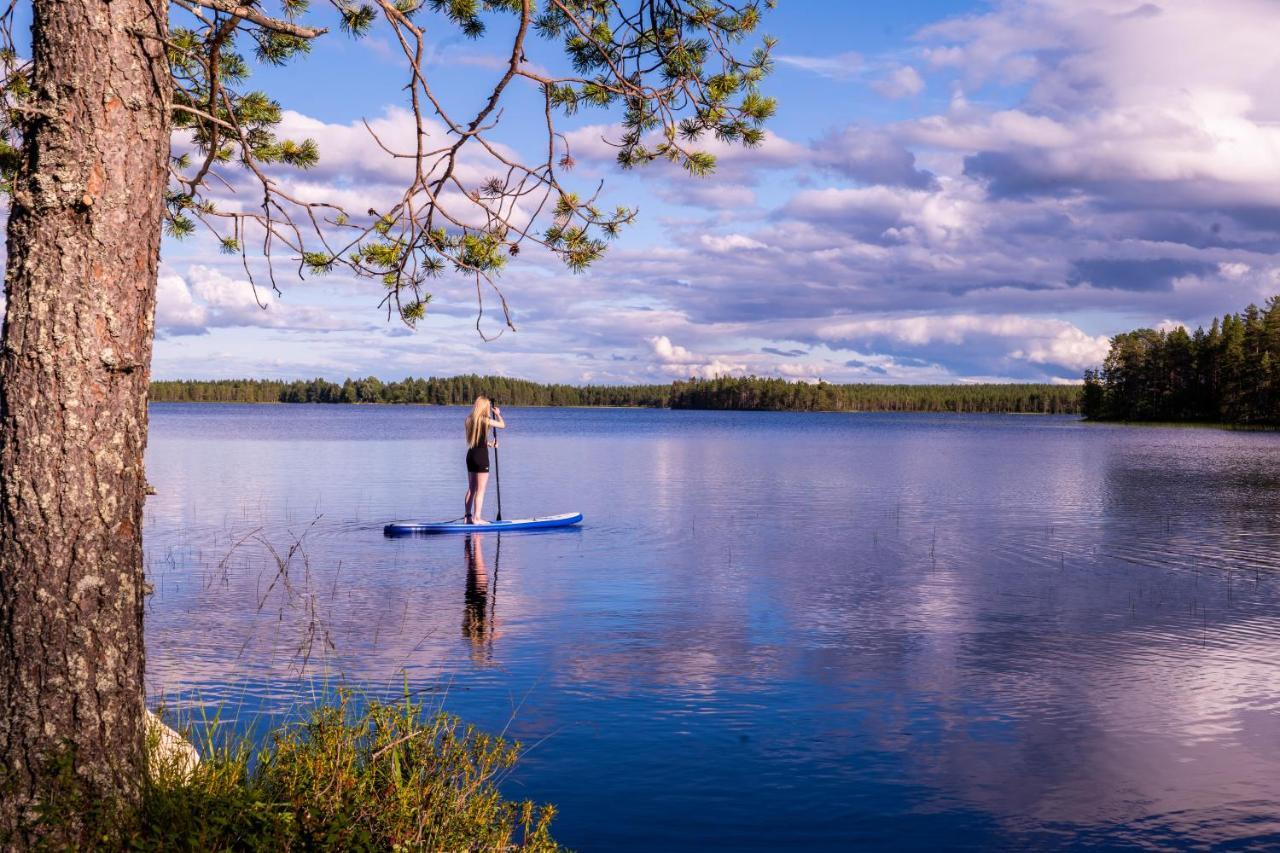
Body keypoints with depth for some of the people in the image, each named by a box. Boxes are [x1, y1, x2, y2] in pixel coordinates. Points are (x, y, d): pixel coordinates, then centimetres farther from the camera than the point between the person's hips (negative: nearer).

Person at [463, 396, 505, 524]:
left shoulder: (469, 419, 7)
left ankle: (467, 516, 18)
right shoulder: (485, 420, -13)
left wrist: (488, 443, 27)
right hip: (481, 456, -7)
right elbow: (503, 425, 0)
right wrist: (498, 414, 16)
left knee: (471, 488, 15)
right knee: (480, 490, -2)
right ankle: (476, 518, -4)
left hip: (470, 455, 7)